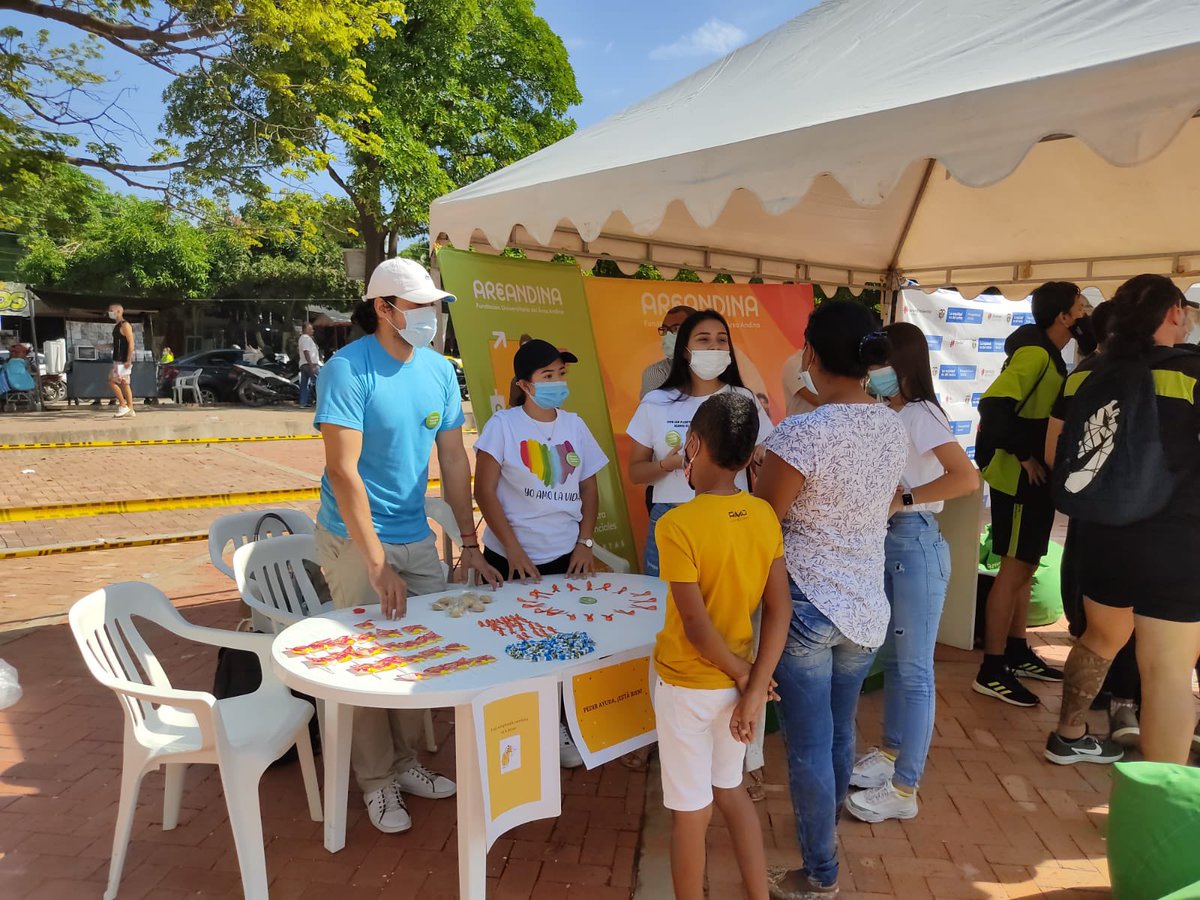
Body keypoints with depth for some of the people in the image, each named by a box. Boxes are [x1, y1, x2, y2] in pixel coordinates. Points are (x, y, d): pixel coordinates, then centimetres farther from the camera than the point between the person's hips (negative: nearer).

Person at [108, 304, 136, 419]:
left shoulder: (125, 325, -11)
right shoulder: (116, 326, 17)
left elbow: (131, 343, -17)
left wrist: (128, 360, -22)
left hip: (123, 361, -9)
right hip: (117, 360, 9)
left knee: (112, 382, -11)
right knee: (124, 384, 8)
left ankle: (123, 405, -5)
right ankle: (130, 409, 10)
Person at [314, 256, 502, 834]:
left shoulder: (439, 370, 1)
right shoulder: (349, 368, -17)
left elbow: (454, 461, 6)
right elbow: (343, 471, -22)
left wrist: (469, 543, 5)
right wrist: (378, 565, -25)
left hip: (416, 536, 6)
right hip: (355, 540, -5)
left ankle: (404, 759, 32)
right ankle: (377, 781, 24)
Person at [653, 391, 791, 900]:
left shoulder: (678, 525, -23)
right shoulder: (765, 517, -6)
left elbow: (696, 625, -23)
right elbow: (779, 609, -7)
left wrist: (742, 674, -8)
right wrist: (755, 687, -6)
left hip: (686, 686, -5)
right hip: (735, 683, 5)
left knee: (691, 812, 12)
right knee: (730, 790, 25)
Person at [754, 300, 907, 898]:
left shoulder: (802, 434, -22)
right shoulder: (894, 428, -1)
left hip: (807, 605, -7)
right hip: (866, 603, 7)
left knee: (808, 745, 9)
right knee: (839, 730, 25)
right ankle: (827, 828, 48)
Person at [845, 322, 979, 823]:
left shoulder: (919, 415, -15)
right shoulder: (888, 417, 10)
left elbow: (967, 478, -26)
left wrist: (903, 497, -22)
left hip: (915, 543, -9)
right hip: (886, 541, 9)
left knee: (913, 669, 0)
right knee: (892, 659, 19)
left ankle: (904, 790, 10)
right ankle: (891, 753, 35)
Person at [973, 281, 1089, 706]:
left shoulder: (1049, 355, 14)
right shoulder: (1034, 353, -17)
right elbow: (993, 405, -29)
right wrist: (1024, 456, -21)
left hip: (1035, 479, 10)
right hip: (1019, 480, -10)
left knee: (1025, 567, 16)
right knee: (1014, 569, -5)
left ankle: (1017, 654, 29)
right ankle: (992, 672, 4)